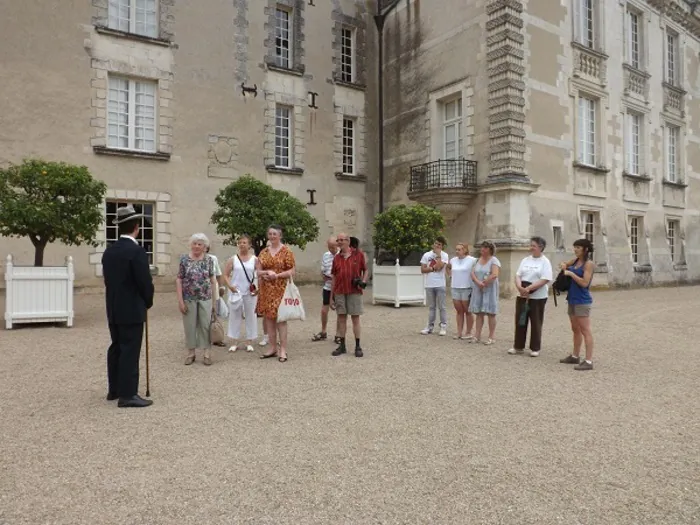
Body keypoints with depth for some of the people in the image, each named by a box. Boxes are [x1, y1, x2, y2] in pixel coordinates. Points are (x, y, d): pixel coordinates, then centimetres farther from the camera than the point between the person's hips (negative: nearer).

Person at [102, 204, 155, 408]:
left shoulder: (109, 250, 7)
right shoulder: (136, 251, -18)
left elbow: (108, 279, 12)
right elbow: (146, 282, -17)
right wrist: (148, 303, 1)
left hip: (113, 309, 8)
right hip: (132, 310, -8)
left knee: (116, 348, 16)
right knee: (130, 351, -3)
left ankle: (114, 389, 26)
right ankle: (127, 394, 2)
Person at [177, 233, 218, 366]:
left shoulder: (209, 260, 2)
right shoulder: (184, 259, -2)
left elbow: (213, 280, 5)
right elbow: (179, 280, -2)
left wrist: (214, 300, 3)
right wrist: (180, 300, -8)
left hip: (205, 298, 1)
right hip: (188, 298, 0)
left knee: (206, 325, 4)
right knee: (190, 326, 8)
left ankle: (207, 354, 13)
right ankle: (191, 352, 22)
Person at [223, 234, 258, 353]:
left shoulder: (255, 259, 1)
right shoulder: (233, 259, 2)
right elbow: (225, 275, 2)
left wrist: (259, 288, -10)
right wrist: (230, 286, -13)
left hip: (250, 293, 0)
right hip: (236, 292, 0)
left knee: (250, 316, 6)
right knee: (235, 316, 6)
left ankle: (249, 342, 17)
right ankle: (235, 342, 17)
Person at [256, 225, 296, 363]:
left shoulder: (286, 251, -2)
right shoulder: (264, 252, 12)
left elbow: (292, 271, -6)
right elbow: (258, 271, 9)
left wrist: (277, 275, -18)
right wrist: (266, 272, -12)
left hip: (280, 289, -5)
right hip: (266, 289, 5)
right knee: (268, 318, 7)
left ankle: (283, 350, 1)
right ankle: (273, 348, 18)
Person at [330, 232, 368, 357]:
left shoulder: (358, 254, 1)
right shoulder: (337, 258, 9)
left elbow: (365, 270, 9)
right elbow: (334, 278, 11)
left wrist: (363, 281, -12)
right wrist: (331, 297, 9)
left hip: (354, 292, -3)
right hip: (339, 292, 3)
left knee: (355, 319, 2)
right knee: (341, 319, 7)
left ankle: (358, 346, 9)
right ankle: (342, 345, 16)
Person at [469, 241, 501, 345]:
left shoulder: (494, 260, -5)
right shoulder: (478, 260, 13)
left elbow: (494, 275, -18)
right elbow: (473, 273, 4)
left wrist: (484, 283, -12)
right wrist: (478, 283, -14)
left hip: (489, 289, -5)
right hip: (478, 289, 6)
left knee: (490, 313, -2)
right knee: (479, 312, 5)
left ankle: (491, 337, 3)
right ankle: (477, 335, 8)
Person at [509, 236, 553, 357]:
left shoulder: (545, 262, -7)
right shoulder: (525, 260, 9)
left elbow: (544, 280, -16)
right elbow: (518, 275, 5)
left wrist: (528, 289, -22)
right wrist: (520, 287, -15)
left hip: (538, 297, -5)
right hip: (522, 296, 5)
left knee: (536, 323, 4)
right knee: (520, 321, 9)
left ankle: (535, 348, 16)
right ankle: (518, 347, 19)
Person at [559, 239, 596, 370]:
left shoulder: (589, 264, -11)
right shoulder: (575, 261, 10)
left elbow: (584, 283, -19)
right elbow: (565, 265, 28)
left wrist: (571, 273, -17)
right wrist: (563, 265, 6)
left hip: (582, 301, -9)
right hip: (572, 300, 9)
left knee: (585, 331, -7)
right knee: (576, 330, 17)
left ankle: (589, 361, -4)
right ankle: (575, 356, 28)